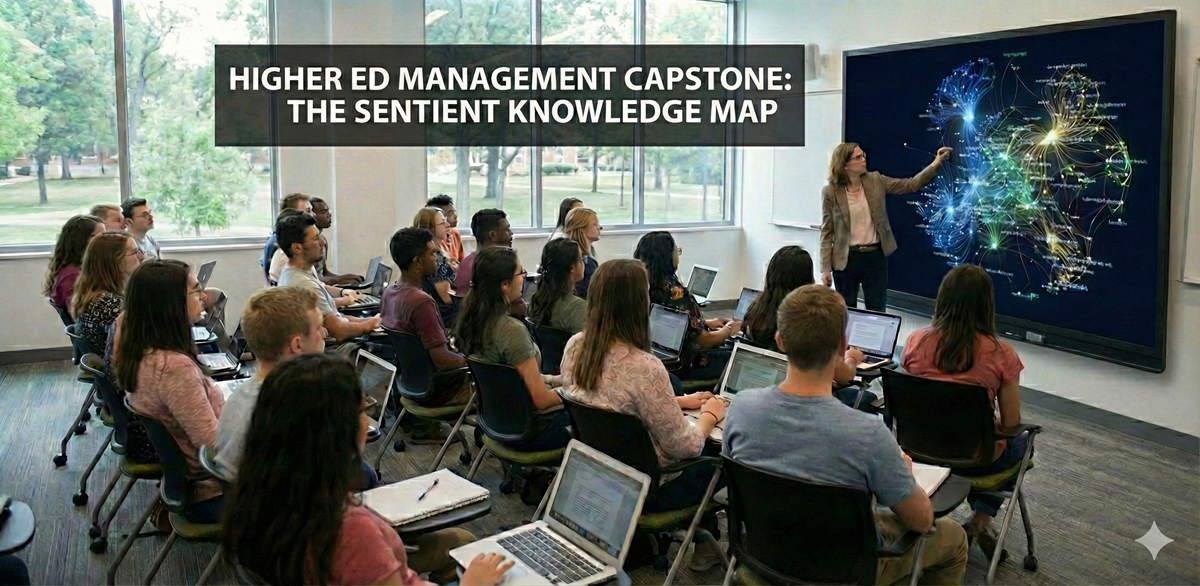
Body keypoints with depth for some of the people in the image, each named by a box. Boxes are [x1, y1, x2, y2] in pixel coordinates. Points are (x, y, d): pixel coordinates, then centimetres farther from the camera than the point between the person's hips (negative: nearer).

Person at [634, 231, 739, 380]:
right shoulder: (675, 292, -26)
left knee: (725, 350, 23)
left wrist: (705, 323, 16)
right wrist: (729, 330, 1)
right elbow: (703, 341, -18)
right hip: (680, 365, -8)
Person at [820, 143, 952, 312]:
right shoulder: (831, 192, -8)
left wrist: (935, 164, -14)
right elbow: (827, 232, -7)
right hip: (846, 259, -3)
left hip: (875, 256, 3)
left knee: (877, 312, 10)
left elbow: (911, 185, 0)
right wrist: (825, 267, -10)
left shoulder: (875, 181, 1)